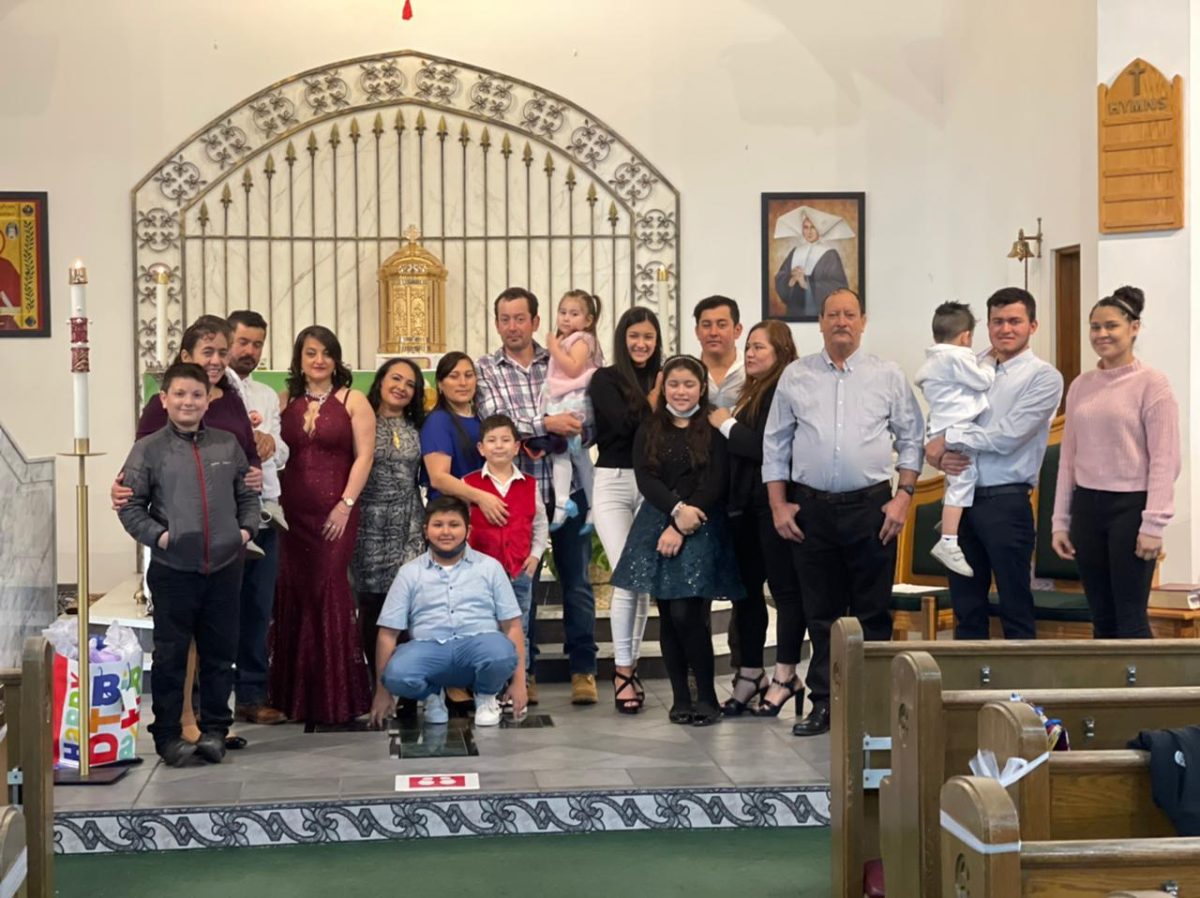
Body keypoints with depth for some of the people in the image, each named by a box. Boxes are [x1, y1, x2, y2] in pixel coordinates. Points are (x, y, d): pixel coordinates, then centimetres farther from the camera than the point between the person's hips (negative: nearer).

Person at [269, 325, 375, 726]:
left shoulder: (353, 401, 4)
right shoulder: (284, 402, 11)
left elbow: (364, 456, -1)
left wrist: (345, 504, -9)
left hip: (334, 512, -3)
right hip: (292, 512, 3)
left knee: (329, 591, -6)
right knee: (294, 595, 2)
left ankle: (336, 699, 3)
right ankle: (295, 698, 11)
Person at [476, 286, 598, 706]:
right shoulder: (485, 369, 4)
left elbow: (585, 424, 3)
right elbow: (494, 421, -11)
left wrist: (536, 439, -12)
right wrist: (545, 425, -20)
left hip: (567, 486, 1)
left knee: (576, 580, 3)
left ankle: (583, 669, 13)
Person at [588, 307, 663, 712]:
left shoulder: (663, 379, 8)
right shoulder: (605, 380, 0)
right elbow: (624, 424, -13)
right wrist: (655, 396, -5)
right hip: (614, 483, -3)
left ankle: (628, 665, 17)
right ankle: (623, 671, -3)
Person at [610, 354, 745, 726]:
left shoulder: (714, 430, 1)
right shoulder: (649, 430, 11)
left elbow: (715, 484, -6)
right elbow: (645, 478, 0)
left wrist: (682, 528, -12)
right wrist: (677, 510, -15)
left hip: (701, 529, -3)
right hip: (657, 524, 3)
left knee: (687, 613, -11)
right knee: (667, 616, 3)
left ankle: (707, 696, 1)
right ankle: (680, 697, 11)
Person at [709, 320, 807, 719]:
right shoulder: (752, 392, 17)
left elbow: (768, 447, -20)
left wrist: (727, 425, -9)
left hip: (775, 503, -9)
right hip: (747, 504, 9)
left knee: (785, 588, -1)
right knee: (746, 588, 12)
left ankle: (785, 677, 6)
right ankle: (750, 675, 20)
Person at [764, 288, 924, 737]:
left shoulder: (888, 376, 5)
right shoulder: (795, 376, 8)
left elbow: (911, 439, 7)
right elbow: (775, 444, 10)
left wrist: (903, 496, -3)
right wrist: (778, 503, 3)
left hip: (871, 507, -1)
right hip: (810, 509, 1)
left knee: (872, 612, 2)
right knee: (820, 612, 6)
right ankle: (823, 704, 13)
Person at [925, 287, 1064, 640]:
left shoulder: (1044, 377, -4)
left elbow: (1007, 436, -14)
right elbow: (935, 430, 10)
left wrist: (950, 438, -10)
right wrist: (942, 457, -11)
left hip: (1006, 502, -5)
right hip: (960, 499, 5)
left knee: (1016, 610, 2)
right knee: (966, 607, 11)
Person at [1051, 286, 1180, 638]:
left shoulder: (1151, 383, -7)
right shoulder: (1081, 386, 10)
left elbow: (1165, 459, -10)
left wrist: (1153, 524, -15)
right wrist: (1061, 521, 10)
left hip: (1130, 506, -6)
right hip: (1087, 506, 6)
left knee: (1130, 618, -4)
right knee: (1101, 618, 10)